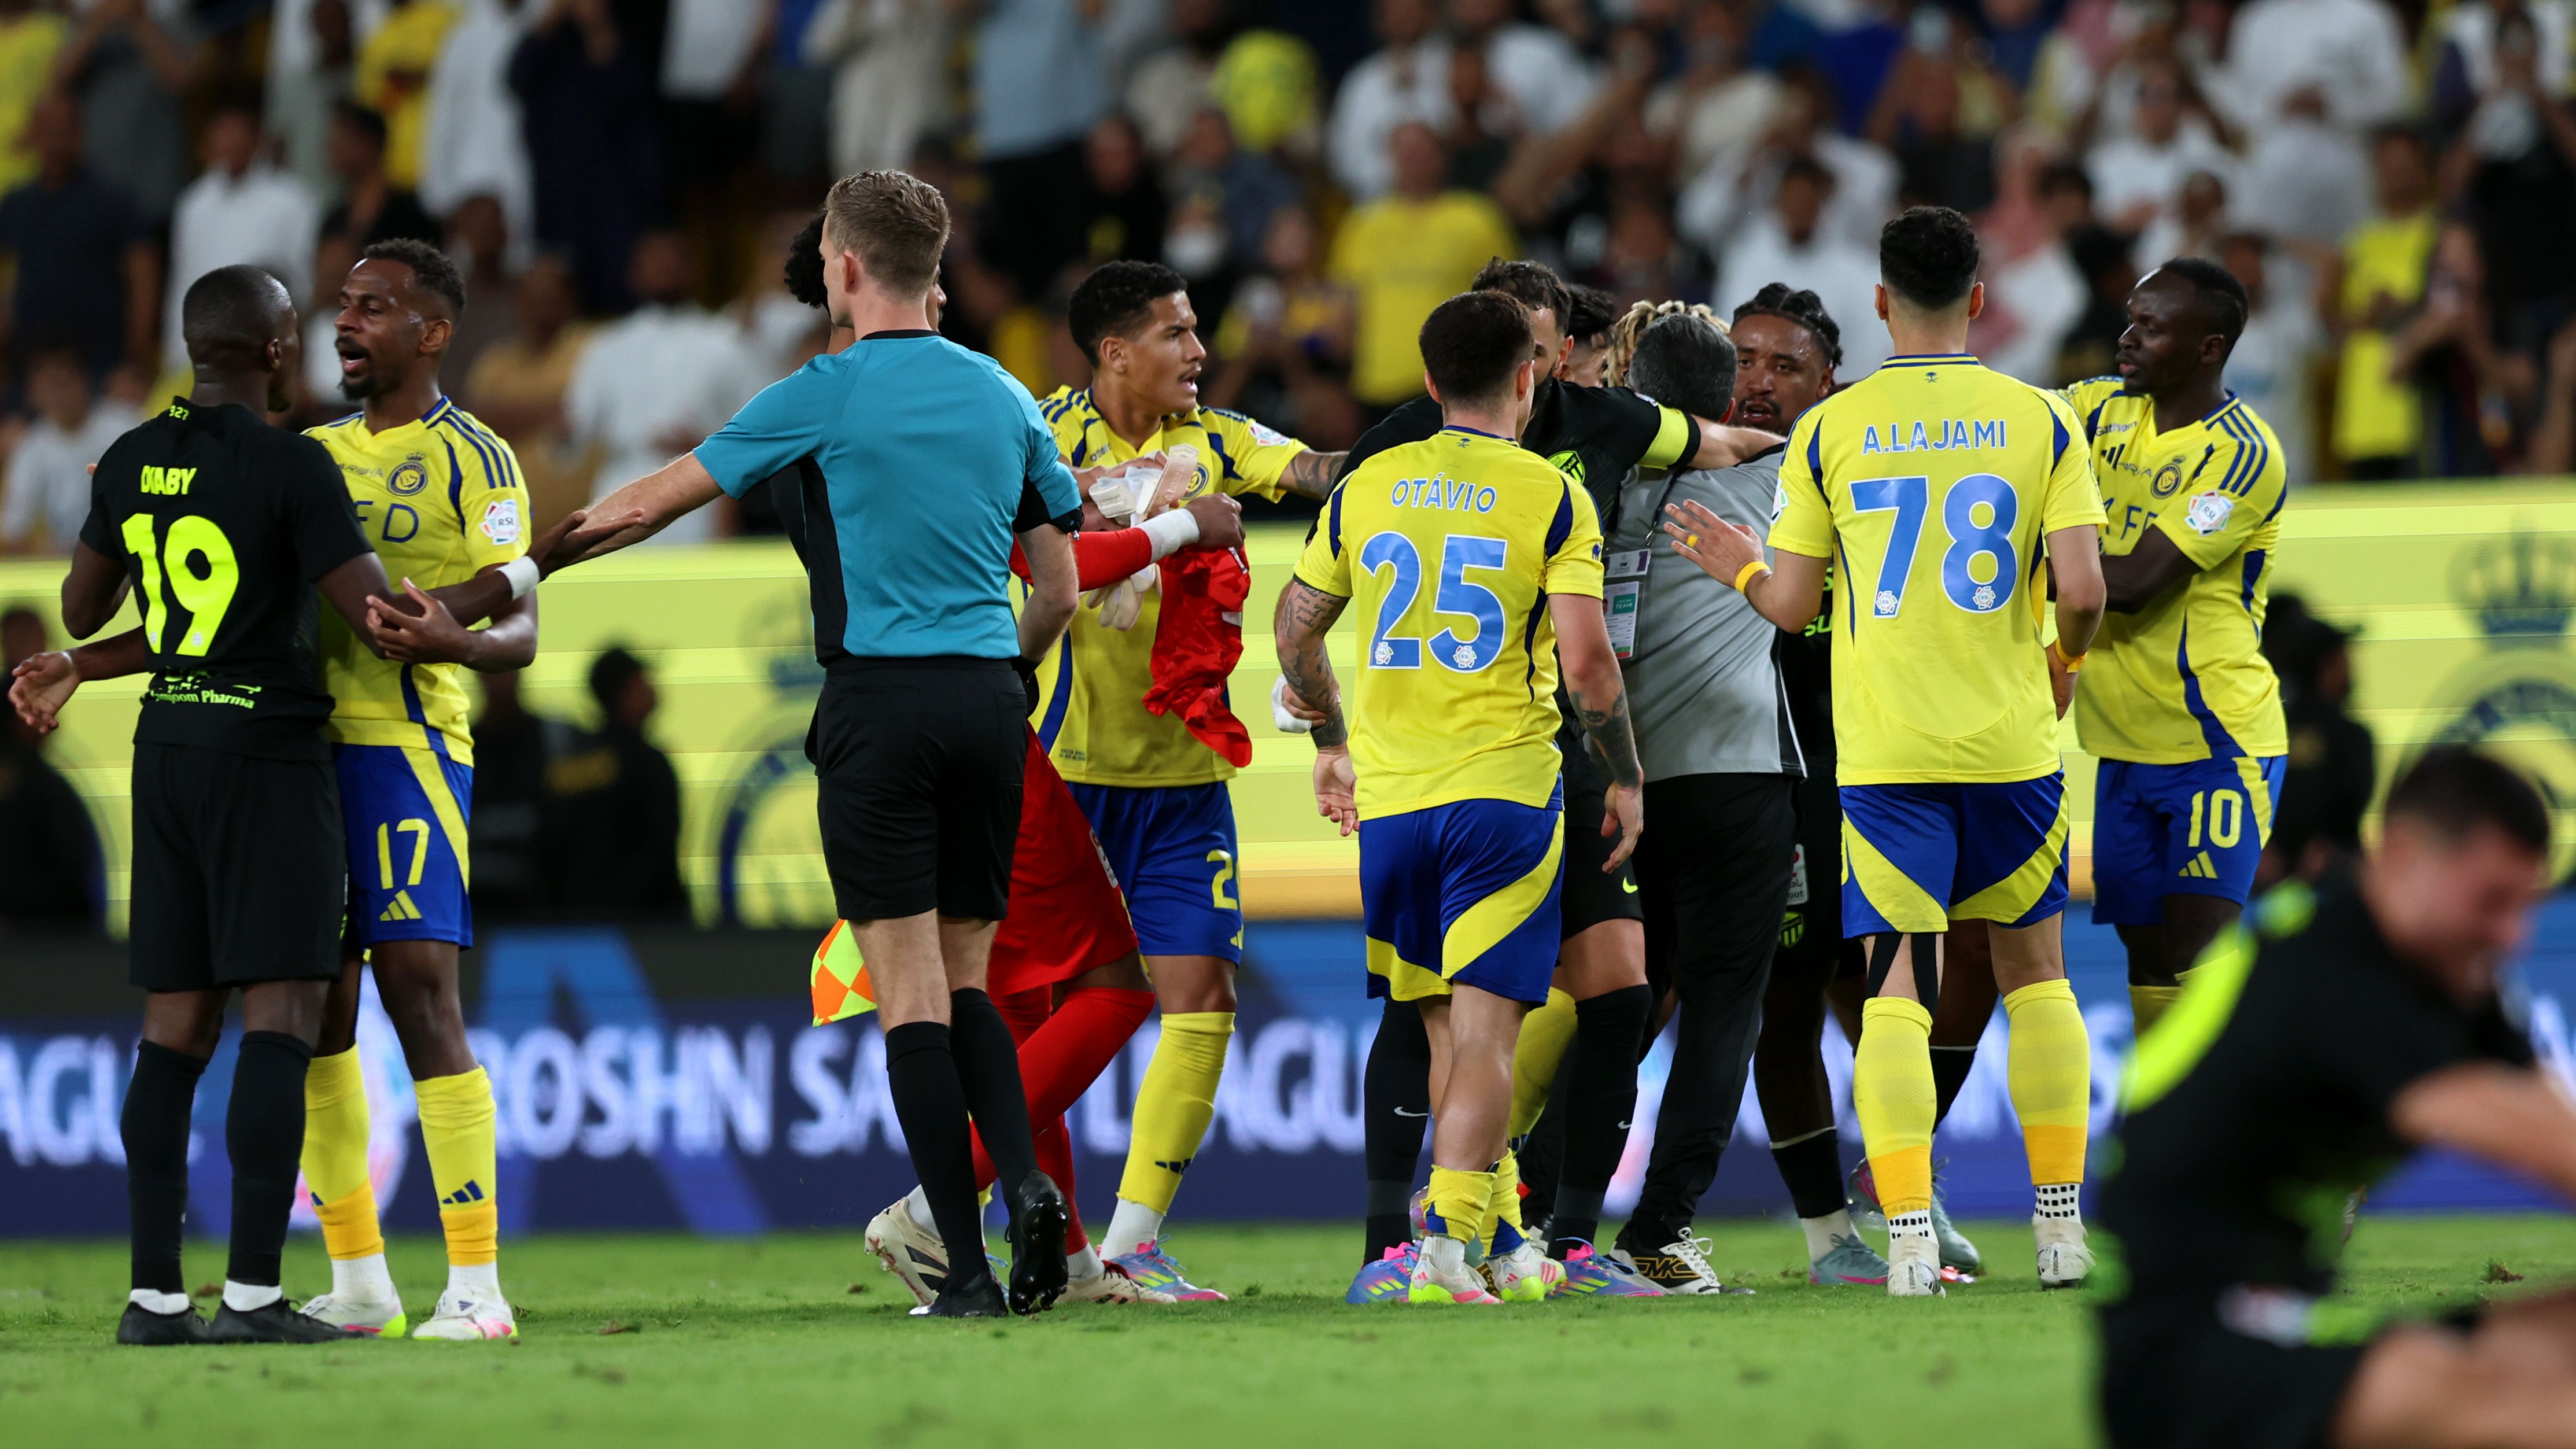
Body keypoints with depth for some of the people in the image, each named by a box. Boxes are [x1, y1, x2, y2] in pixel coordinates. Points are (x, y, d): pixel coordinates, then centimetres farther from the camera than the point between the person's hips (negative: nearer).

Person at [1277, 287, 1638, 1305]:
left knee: (1448, 1028, 15)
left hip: (1388, 797, 4)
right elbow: (1586, 659, -12)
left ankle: (1502, 1241, 22)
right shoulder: (1551, 498, -6)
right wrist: (1626, 776, 0)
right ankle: (1449, 1241, -16)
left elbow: (1296, 626, 13)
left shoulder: (1366, 488, 7)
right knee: (1484, 1031, -4)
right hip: (1505, 790, -4)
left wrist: (1331, 744, 27)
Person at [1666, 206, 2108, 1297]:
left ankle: (1910, 1236, -14)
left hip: (1884, 752, -1)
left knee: (1898, 988, -2)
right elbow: (2083, 590, -8)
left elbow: (1792, 606, 1)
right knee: (2033, 968, 16)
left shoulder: (1828, 430, 0)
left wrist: (1742, 568, 23)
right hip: (2012, 742, 1)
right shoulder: (2042, 421, 0)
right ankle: (2061, 1225, 18)